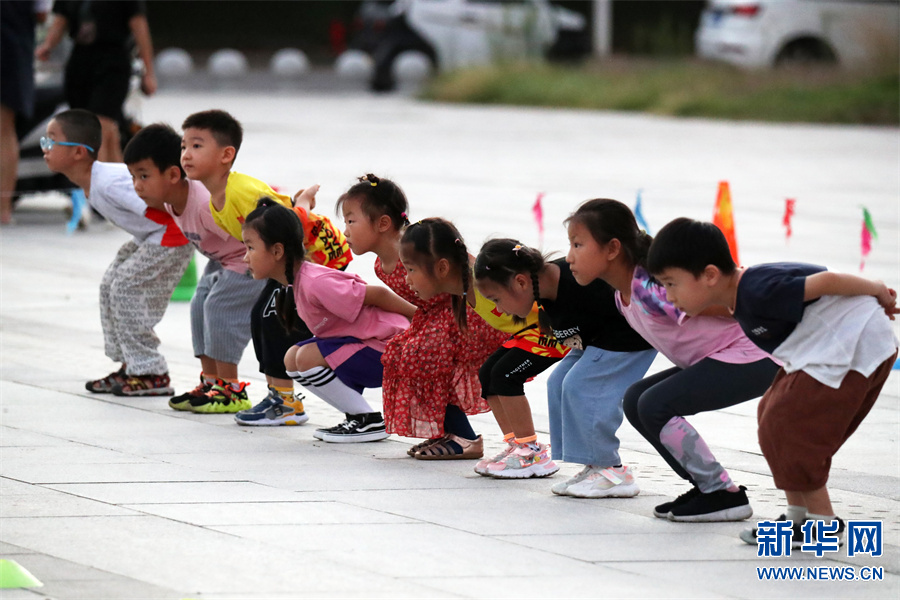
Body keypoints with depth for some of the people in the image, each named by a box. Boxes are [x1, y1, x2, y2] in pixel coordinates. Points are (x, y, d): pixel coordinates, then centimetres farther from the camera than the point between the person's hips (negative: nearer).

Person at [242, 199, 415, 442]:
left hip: (388, 347, -10)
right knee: (292, 359, 7)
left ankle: (369, 421, -9)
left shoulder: (316, 283, -26)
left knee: (308, 357, -21)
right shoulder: (298, 280, 4)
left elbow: (377, 295, -21)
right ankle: (359, 415, 9)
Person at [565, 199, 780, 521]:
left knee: (655, 406, -20)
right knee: (635, 400, 8)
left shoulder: (652, 287, -25)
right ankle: (708, 486, 11)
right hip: (718, 359, 10)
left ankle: (724, 494, -9)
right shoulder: (624, 296, 6)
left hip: (753, 358, -10)